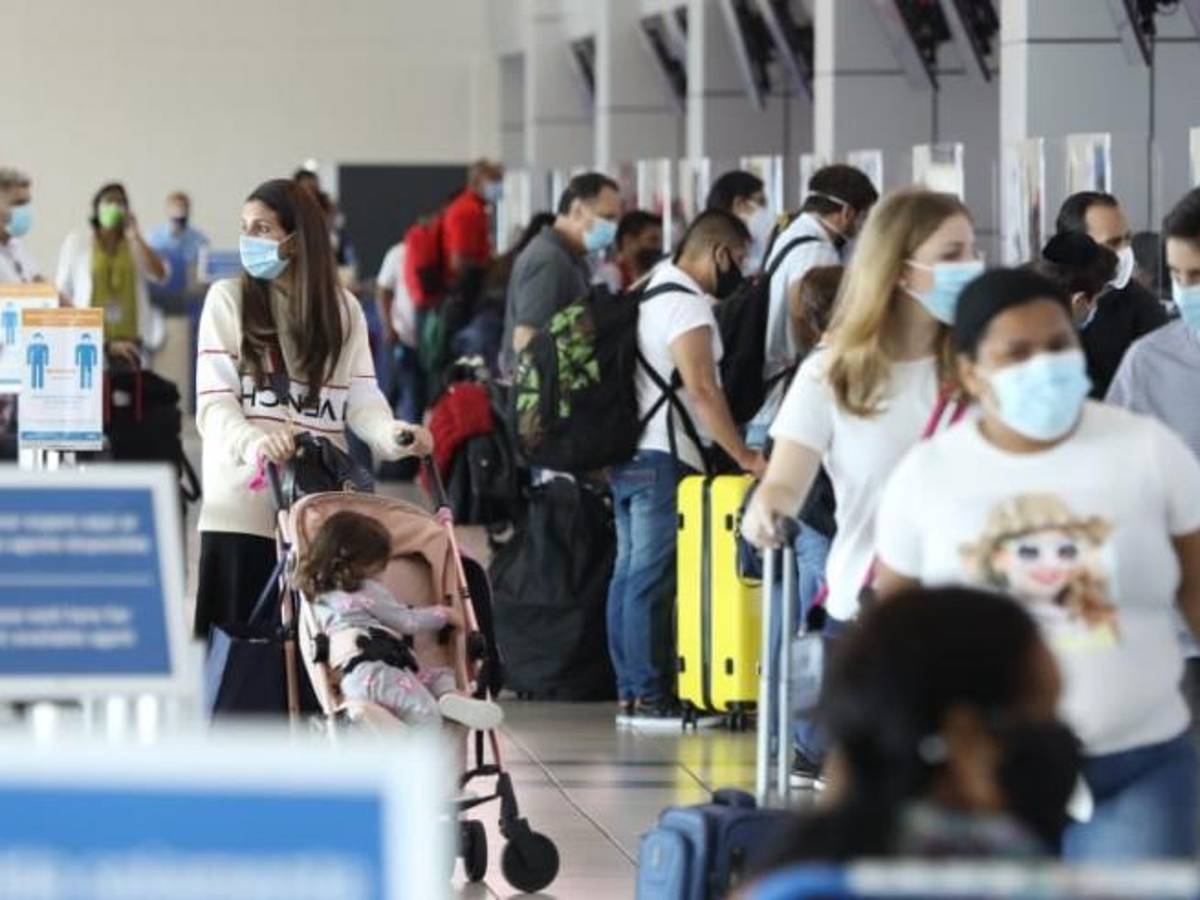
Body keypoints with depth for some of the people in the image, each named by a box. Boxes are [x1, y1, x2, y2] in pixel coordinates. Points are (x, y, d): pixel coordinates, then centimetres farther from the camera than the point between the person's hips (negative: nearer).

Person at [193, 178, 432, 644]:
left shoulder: (343, 309, 11)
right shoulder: (228, 299, 4)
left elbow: (361, 398, 4)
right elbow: (213, 401, -4)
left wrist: (393, 435, -19)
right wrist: (254, 440, -26)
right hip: (243, 503, -2)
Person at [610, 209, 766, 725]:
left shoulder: (653, 292, 18)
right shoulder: (687, 305, -14)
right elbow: (701, 390, -21)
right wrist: (745, 458, -20)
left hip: (630, 451, 10)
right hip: (663, 457, -10)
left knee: (630, 572, 10)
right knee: (652, 579, -9)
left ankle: (630, 692, 13)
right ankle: (650, 696, -9)